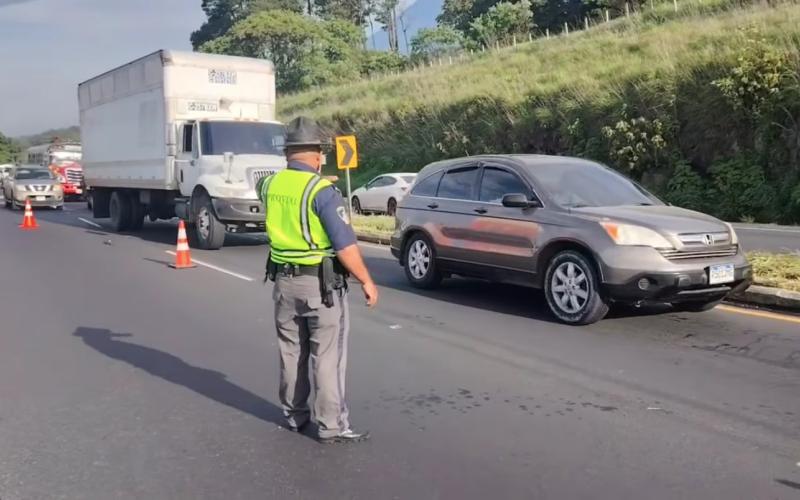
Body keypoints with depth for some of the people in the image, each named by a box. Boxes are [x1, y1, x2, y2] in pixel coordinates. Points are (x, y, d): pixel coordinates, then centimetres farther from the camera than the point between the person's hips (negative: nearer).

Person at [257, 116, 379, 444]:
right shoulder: (322, 190, -18)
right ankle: (332, 426, 7)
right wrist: (366, 281, -10)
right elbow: (345, 244, -20)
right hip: (321, 284, -6)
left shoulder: (270, 184, 2)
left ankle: (295, 416, 29)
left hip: (284, 280, 6)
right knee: (327, 356, 2)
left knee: (291, 352, 17)